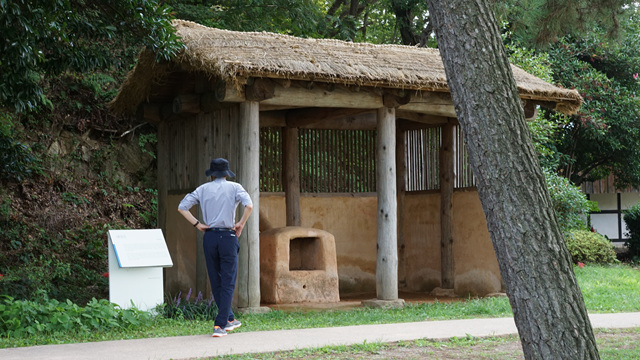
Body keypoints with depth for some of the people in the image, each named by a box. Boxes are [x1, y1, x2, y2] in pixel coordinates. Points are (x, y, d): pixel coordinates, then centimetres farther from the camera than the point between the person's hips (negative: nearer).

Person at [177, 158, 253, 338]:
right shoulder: (234, 187, 2)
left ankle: (229, 319, 25)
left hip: (209, 237, 3)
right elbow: (249, 205, -15)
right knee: (228, 283, 0)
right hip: (228, 237, -3)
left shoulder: (203, 189, 9)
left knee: (216, 282, 15)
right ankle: (219, 325, -8)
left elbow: (182, 207, 1)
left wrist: (197, 224, 4)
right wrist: (241, 224, -3)